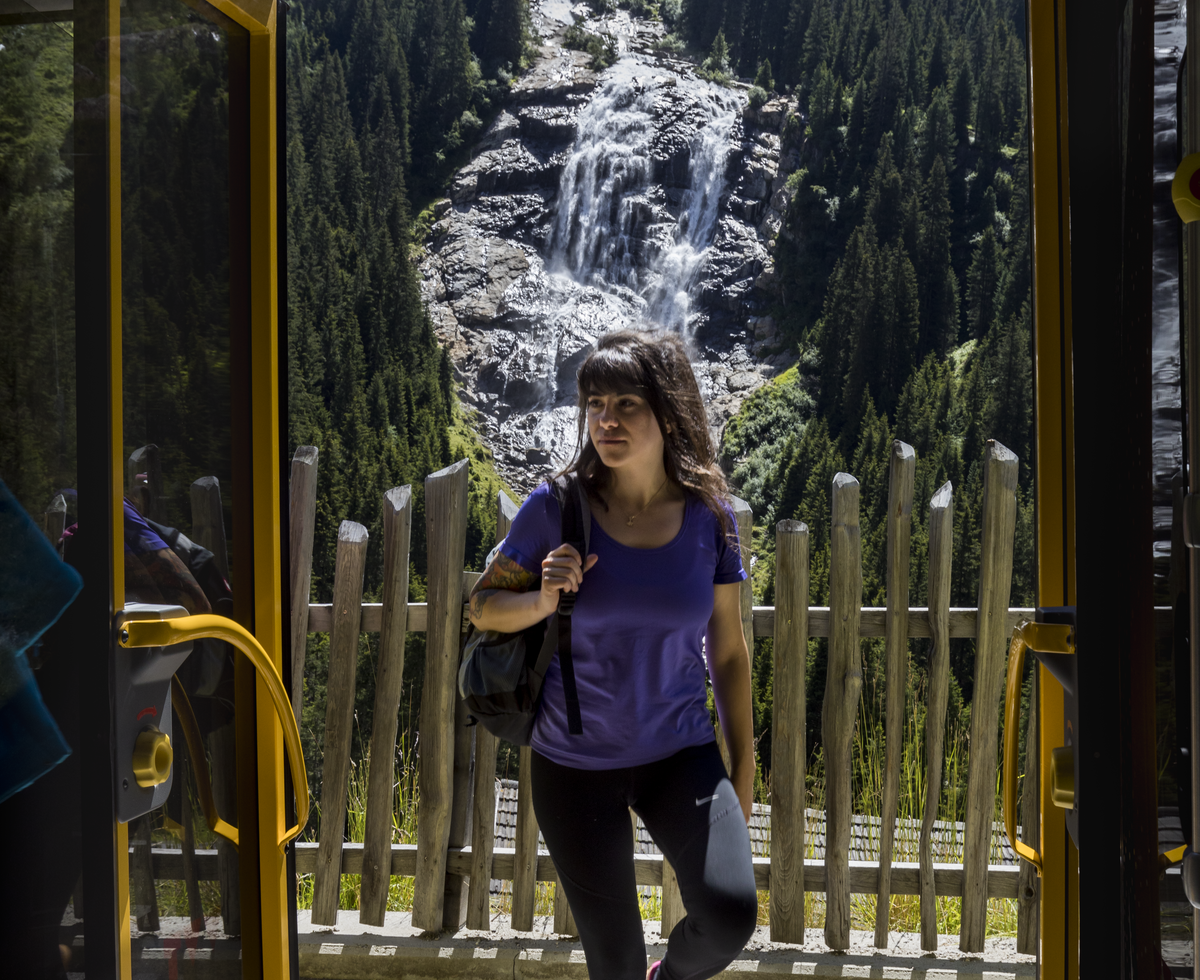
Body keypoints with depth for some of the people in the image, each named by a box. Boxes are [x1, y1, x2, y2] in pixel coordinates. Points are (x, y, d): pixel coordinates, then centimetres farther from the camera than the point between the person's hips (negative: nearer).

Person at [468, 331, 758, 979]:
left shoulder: (709, 514, -6)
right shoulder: (557, 507, -10)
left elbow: (727, 650, 3)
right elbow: (482, 607, 0)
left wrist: (743, 764, 8)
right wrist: (544, 600, -21)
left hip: (681, 753, 1)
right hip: (575, 762, 0)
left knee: (731, 914, -17)